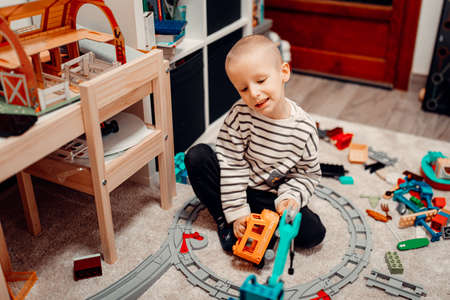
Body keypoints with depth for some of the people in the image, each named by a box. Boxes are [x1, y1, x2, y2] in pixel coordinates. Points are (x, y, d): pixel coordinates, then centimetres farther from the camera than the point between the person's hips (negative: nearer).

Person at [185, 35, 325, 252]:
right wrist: (236, 212, -18)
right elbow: (231, 165, -17)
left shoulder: (304, 128, -16)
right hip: (236, 188, 0)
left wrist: (290, 197, -20)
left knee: (313, 233, -19)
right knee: (197, 155, -21)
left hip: (270, 197, 0)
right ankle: (224, 219, -10)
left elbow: (309, 173, -2)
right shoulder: (240, 115, -19)